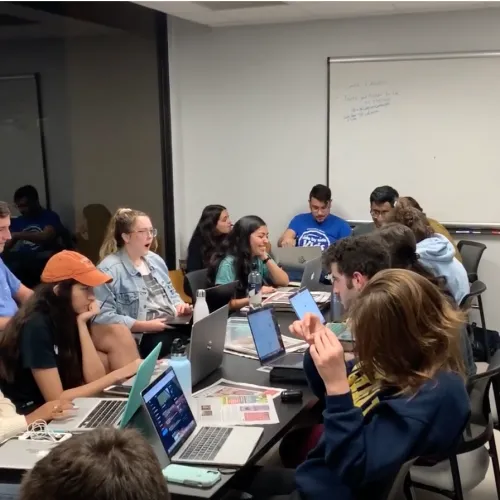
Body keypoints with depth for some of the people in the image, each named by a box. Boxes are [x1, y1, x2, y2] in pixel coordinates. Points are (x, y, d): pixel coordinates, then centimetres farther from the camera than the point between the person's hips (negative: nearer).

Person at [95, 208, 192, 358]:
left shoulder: (155, 260, 17)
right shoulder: (109, 270, -9)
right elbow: (103, 316, -17)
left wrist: (181, 306, 4)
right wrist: (145, 326, -19)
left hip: (174, 325, 8)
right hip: (143, 337, -8)